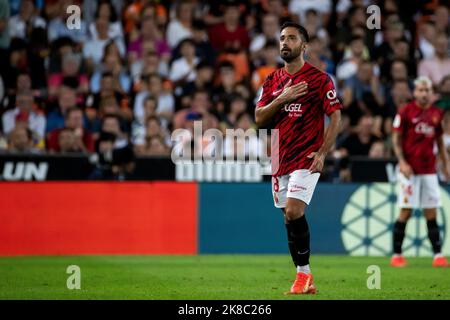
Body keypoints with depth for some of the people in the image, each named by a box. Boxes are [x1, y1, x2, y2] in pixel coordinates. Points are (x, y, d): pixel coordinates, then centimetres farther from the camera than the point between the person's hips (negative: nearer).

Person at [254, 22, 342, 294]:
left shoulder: (320, 78, -3)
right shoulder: (273, 81, 12)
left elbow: (335, 117, -5)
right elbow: (259, 118, 6)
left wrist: (322, 153, -14)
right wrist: (282, 99, -10)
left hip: (307, 158, -6)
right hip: (280, 159, 6)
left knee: (294, 212, -20)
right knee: (290, 218, 6)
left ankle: (304, 272, -8)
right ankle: (305, 280, 13)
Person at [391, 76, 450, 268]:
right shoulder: (405, 112, -4)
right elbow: (396, 139, -3)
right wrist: (402, 162, -13)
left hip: (429, 170, 4)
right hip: (410, 169, -4)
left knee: (431, 213, 3)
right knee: (406, 212, -4)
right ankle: (396, 255, 4)